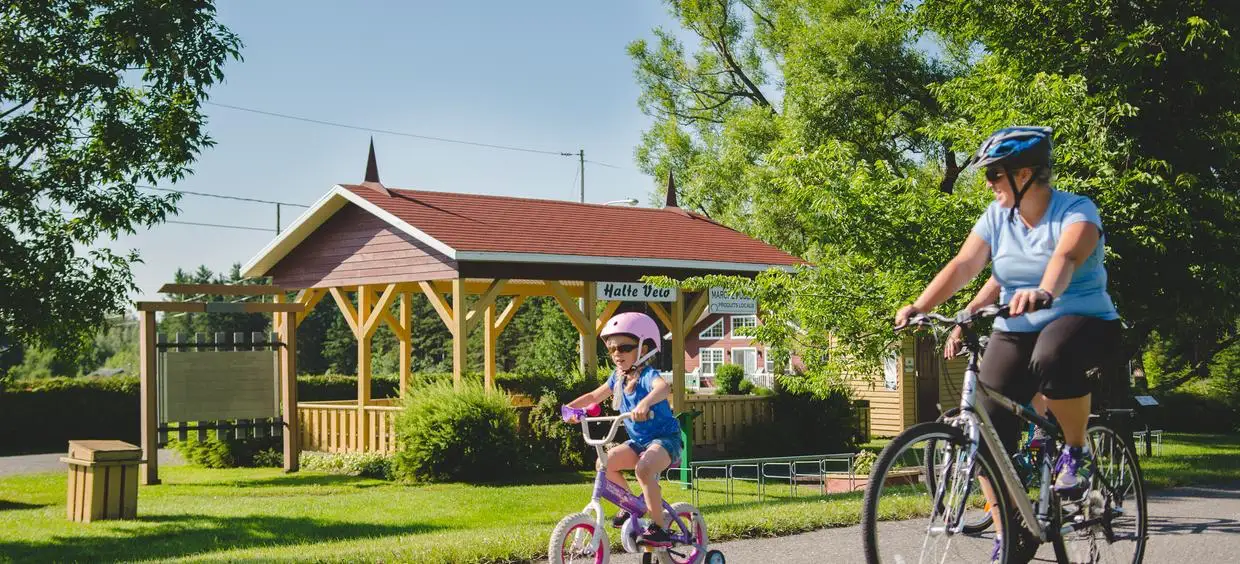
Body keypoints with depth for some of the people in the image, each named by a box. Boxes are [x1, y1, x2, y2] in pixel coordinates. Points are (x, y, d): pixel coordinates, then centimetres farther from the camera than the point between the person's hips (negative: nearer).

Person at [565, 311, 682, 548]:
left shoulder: (648, 375, -20)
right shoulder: (618, 378, 4)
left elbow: (664, 387, -45)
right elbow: (594, 396, 18)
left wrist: (645, 403, -64)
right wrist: (571, 406, 1)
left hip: (665, 439, -8)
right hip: (639, 441, 8)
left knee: (644, 469, -34)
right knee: (606, 462, -10)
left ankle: (659, 528, -24)